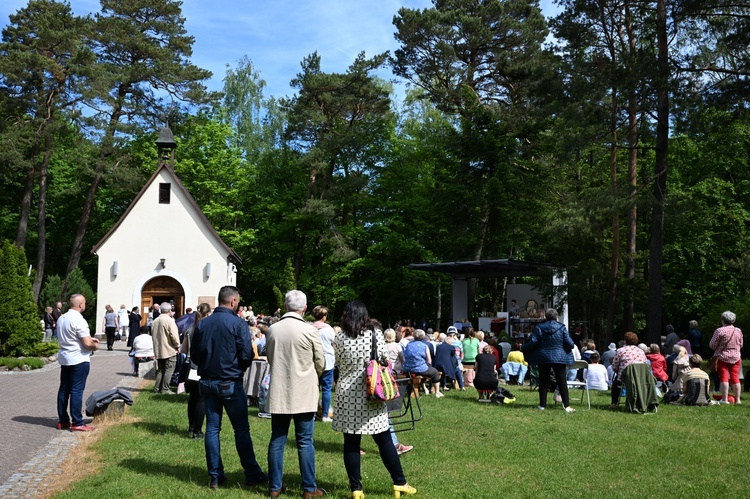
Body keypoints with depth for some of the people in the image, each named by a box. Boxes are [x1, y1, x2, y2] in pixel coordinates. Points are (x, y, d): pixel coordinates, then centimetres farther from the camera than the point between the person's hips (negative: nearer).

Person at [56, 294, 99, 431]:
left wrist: (89, 338, 17)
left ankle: (63, 421, 19)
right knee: (77, 391, -5)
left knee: (64, 389, 12)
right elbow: (87, 343, -21)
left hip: (64, 358, 9)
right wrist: (95, 345, 1)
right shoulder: (78, 320, -18)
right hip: (79, 359, -9)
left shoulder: (61, 318, 9)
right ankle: (77, 423, -3)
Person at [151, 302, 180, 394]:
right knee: (169, 369, -1)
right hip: (169, 350, -7)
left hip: (158, 350, 7)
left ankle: (157, 388, 15)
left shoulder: (155, 321, 10)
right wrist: (178, 346, -7)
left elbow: (153, 335, 18)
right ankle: (165, 389, -4)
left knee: (160, 369, 15)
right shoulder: (170, 320, -14)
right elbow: (174, 335, -18)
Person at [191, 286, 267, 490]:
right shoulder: (238, 324, -13)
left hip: (207, 382, 5)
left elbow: (194, 355, 6)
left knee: (212, 428, 10)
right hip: (230, 383, -4)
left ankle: (215, 476, 14)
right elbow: (247, 355, -15)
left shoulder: (202, 324, 2)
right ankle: (252, 474, 10)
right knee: (241, 429, 4)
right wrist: (239, 368, 5)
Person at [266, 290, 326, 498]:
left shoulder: (272, 330, 1)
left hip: (278, 393, 3)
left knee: (277, 440, 10)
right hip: (303, 395, -3)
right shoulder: (309, 330, -11)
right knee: (305, 442, 3)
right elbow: (321, 364, -2)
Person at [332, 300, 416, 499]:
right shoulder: (375, 334, -5)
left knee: (351, 442, 6)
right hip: (372, 395, 0)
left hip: (347, 395, 0)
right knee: (384, 440, 9)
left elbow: (338, 364, 8)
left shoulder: (340, 338, -3)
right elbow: (385, 362, 2)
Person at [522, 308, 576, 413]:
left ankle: (542, 405, 11)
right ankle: (566, 405, 2)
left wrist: (524, 348, 8)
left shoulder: (539, 328, -4)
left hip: (543, 358, 1)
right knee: (562, 382, 4)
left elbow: (533, 342, -8)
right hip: (559, 358, -1)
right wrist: (572, 346, 18)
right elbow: (569, 343, -5)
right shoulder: (562, 327, -4)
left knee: (543, 382, 9)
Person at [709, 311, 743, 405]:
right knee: (735, 378, 9)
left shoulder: (719, 331, -12)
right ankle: (737, 399, 11)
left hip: (722, 357, -4)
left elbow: (712, 345, -9)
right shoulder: (738, 331, 2)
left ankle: (725, 399, -5)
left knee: (724, 377, -2)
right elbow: (740, 345, 13)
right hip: (736, 357, 4)